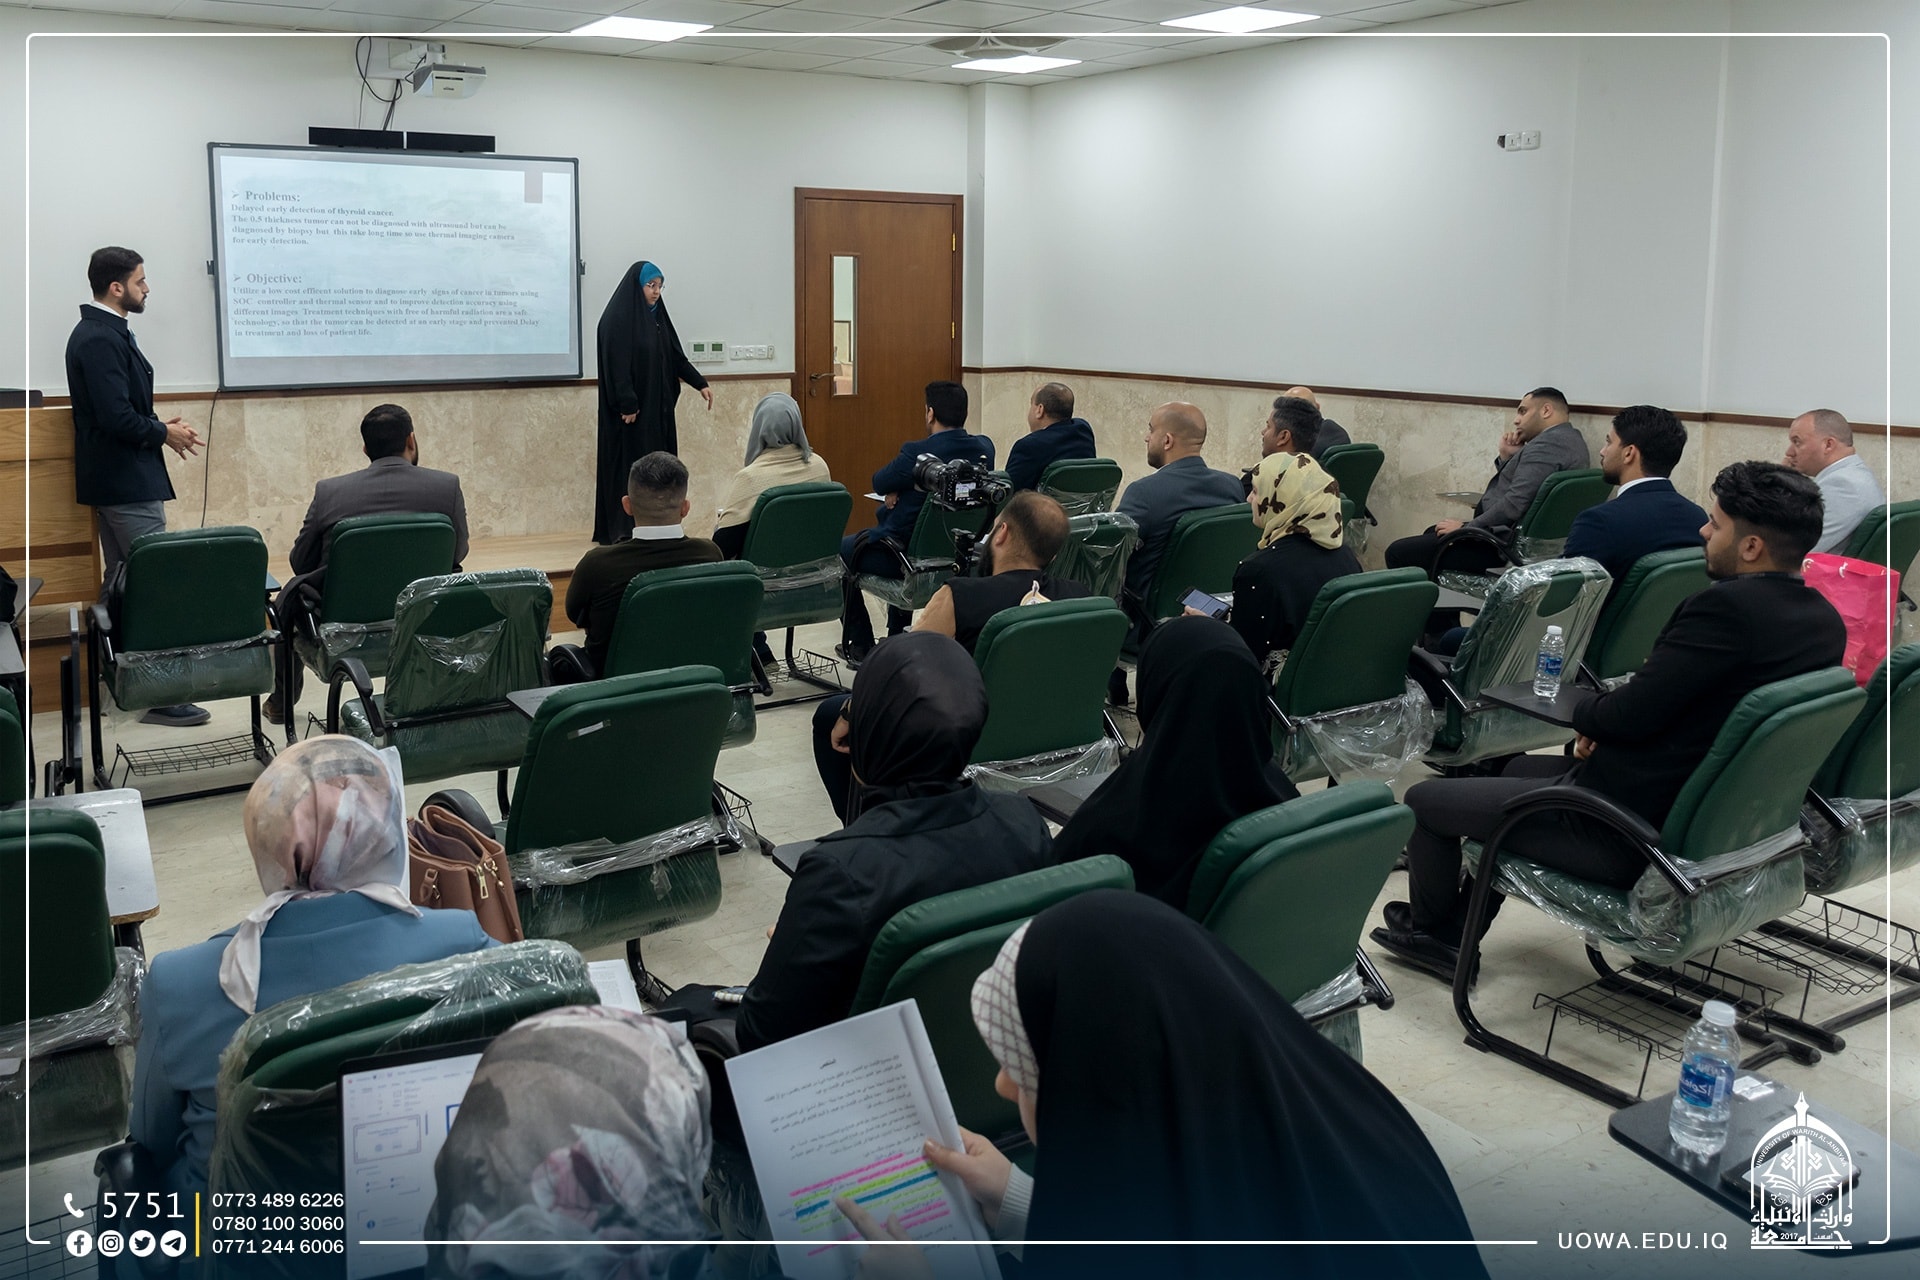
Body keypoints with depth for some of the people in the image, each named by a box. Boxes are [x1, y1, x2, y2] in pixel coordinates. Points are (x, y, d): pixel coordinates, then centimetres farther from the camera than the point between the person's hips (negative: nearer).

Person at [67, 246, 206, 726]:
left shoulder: (103, 332, 14)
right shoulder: (100, 340, -18)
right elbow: (116, 417, -24)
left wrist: (158, 424, 7)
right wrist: (163, 433, -9)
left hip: (116, 479, 11)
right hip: (126, 482, -11)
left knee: (121, 580, 16)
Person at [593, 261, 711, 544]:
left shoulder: (656, 316, 13)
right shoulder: (617, 319, -11)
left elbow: (676, 356, 14)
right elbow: (617, 364, -18)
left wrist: (699, 383, 5)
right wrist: (627, 403, -22)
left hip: (658, 406, 8)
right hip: (632, 407, -8)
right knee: (631, 465, -6)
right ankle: (623, 530, -1)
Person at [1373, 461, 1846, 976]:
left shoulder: (1728, 606, -27)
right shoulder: (1826, 620, 1)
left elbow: (1629, 715, -25)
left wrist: (1585, 711, -2)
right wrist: (1605, 722, 4)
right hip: (1706, 825, 10)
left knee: (1424, 799, 7)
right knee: (1520, 769, 32)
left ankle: (1429, 926, 33)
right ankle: (1456, 933, 39)